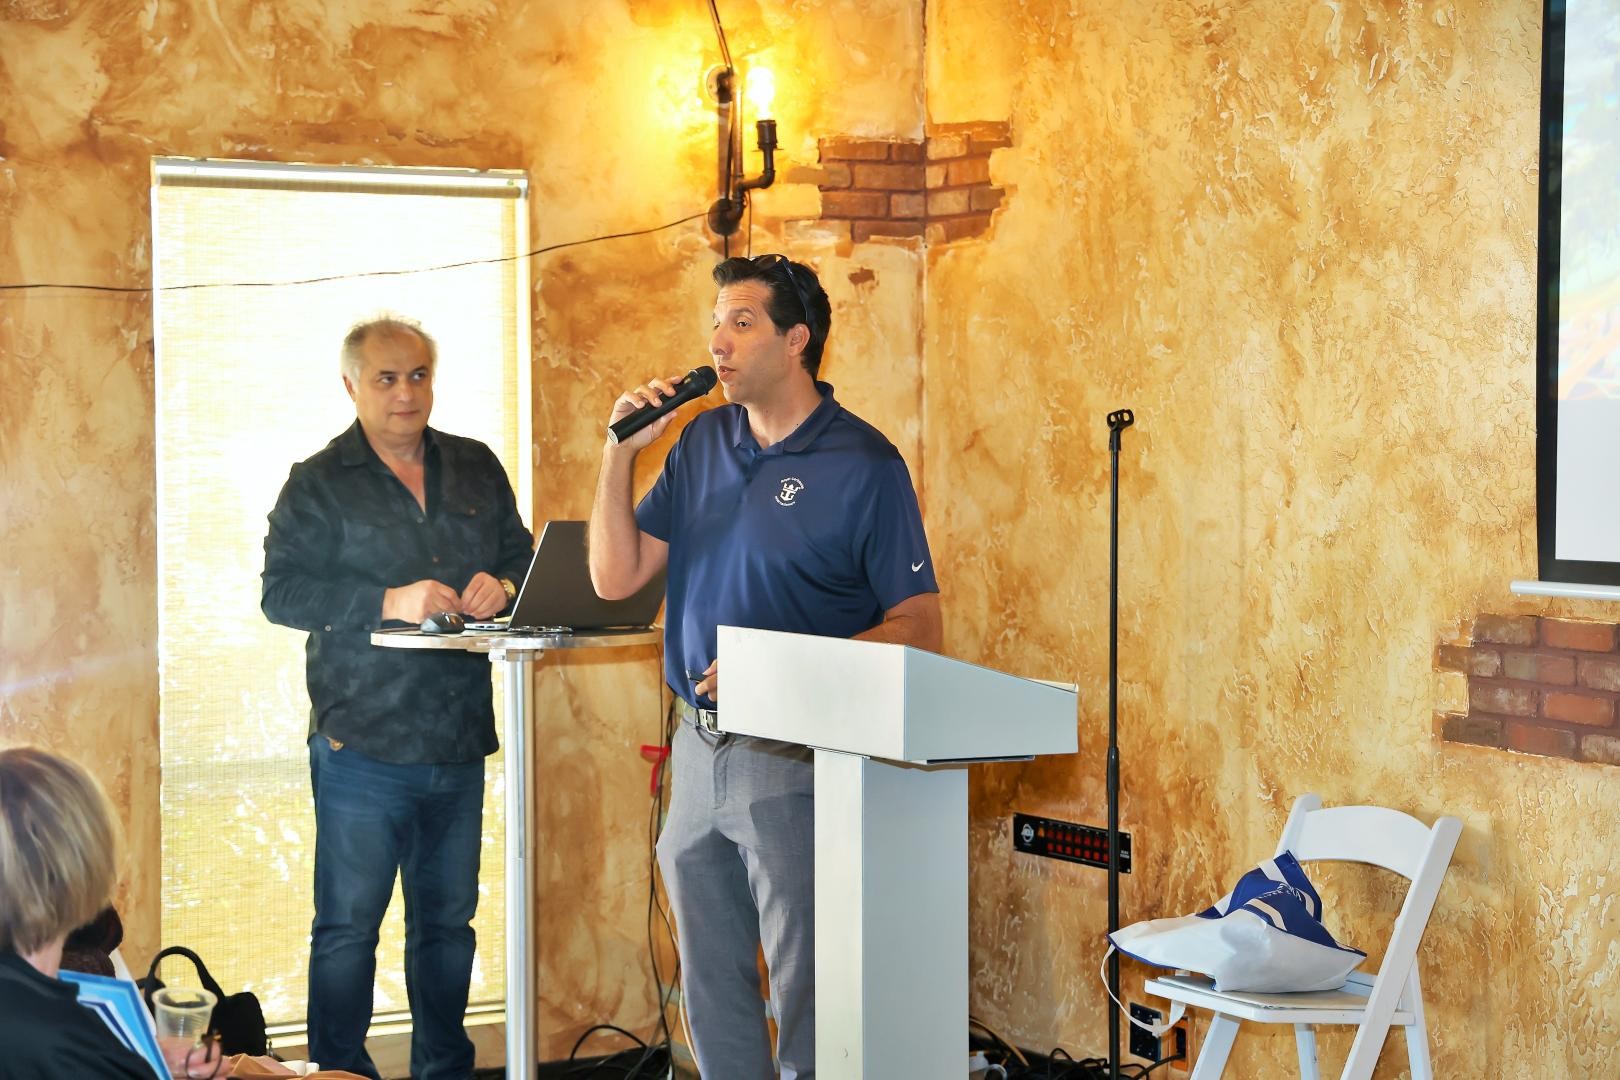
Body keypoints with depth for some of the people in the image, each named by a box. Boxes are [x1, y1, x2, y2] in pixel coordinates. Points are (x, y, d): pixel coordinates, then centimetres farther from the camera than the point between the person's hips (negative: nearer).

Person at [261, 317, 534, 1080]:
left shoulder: (476, 469, 12)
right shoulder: (318, 484, -1)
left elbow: (523, 557, 16)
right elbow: (281, 592, -10)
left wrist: (503, 586, -7)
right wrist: (389, 602, -20)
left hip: (458, 745, 5)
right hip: (363, 745, -4)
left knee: (448, 922, 13)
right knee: (347, 926, -1)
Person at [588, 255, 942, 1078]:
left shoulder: (862, 464, -9)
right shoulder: (702, 441, 9)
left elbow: (918, 625, -10)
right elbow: (615, 577, 7)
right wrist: (620, 453, -3)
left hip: (794, 758, -6)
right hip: (697, 748, 6)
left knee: (805, 987, 0)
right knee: (711, 986, 15)